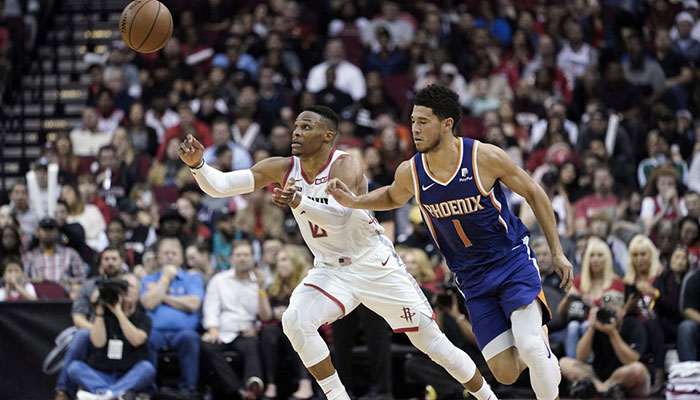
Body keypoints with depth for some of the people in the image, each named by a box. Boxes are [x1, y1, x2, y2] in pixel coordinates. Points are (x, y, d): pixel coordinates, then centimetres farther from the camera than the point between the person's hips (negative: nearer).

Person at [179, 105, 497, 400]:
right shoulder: (282, 170, -8)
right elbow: (219, 185, -14)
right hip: (330, 270, 4)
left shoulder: (345, 167, -23)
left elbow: (340, 217, -41)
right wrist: (197, 164, -33)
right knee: (295, 321, -24)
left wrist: (299, 203, -57)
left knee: (430, 340, 1)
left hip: (375, 265, -4)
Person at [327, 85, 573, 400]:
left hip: (512, 259, -3)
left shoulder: (485, 157, -17)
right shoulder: (410, 172, -7)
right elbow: (393, 197, 19)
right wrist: (354, 202, 0)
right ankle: (541, 349, 30)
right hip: (472, 277, 3)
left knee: (529, 346, -26)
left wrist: (557, 252, -3)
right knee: (506, 373, -5)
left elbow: (534, 194, -3)